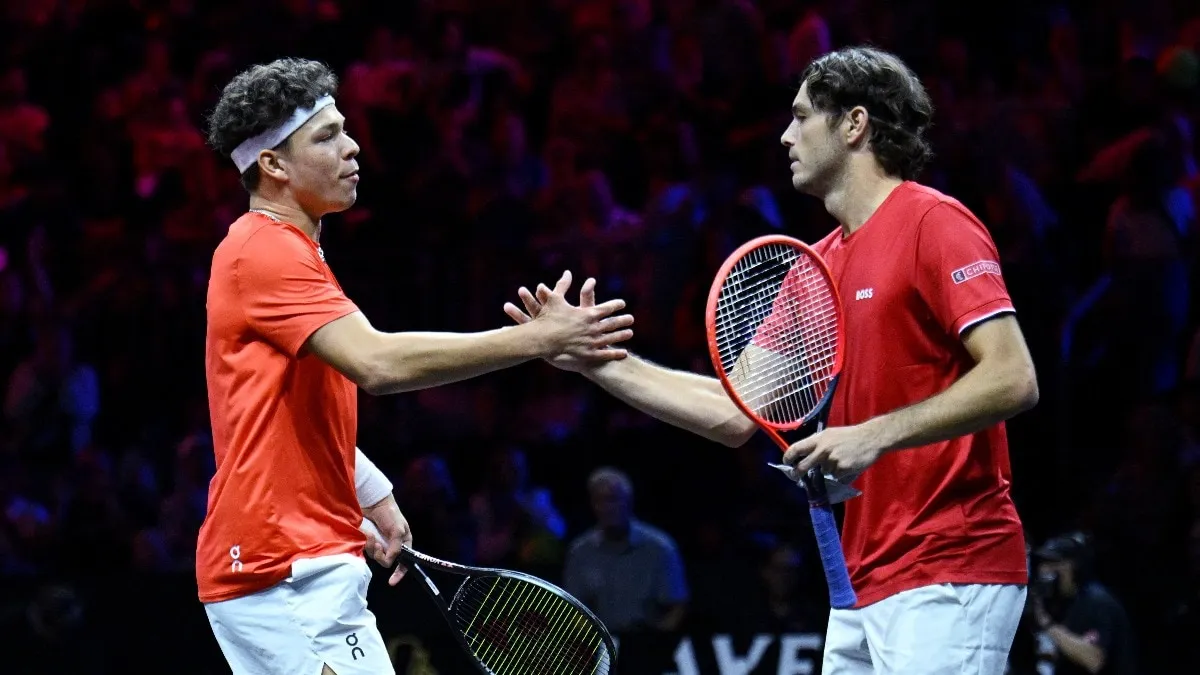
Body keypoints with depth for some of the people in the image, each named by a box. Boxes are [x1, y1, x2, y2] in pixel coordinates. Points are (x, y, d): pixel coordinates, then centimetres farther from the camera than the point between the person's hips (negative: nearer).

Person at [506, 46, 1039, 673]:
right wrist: (595, 360, 11)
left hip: (949, 580, -9)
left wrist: (874, 435, -23)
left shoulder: (933, 223, -8)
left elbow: (1013, 379, -17)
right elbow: (735, 414, 15)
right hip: (864, 590, 9)